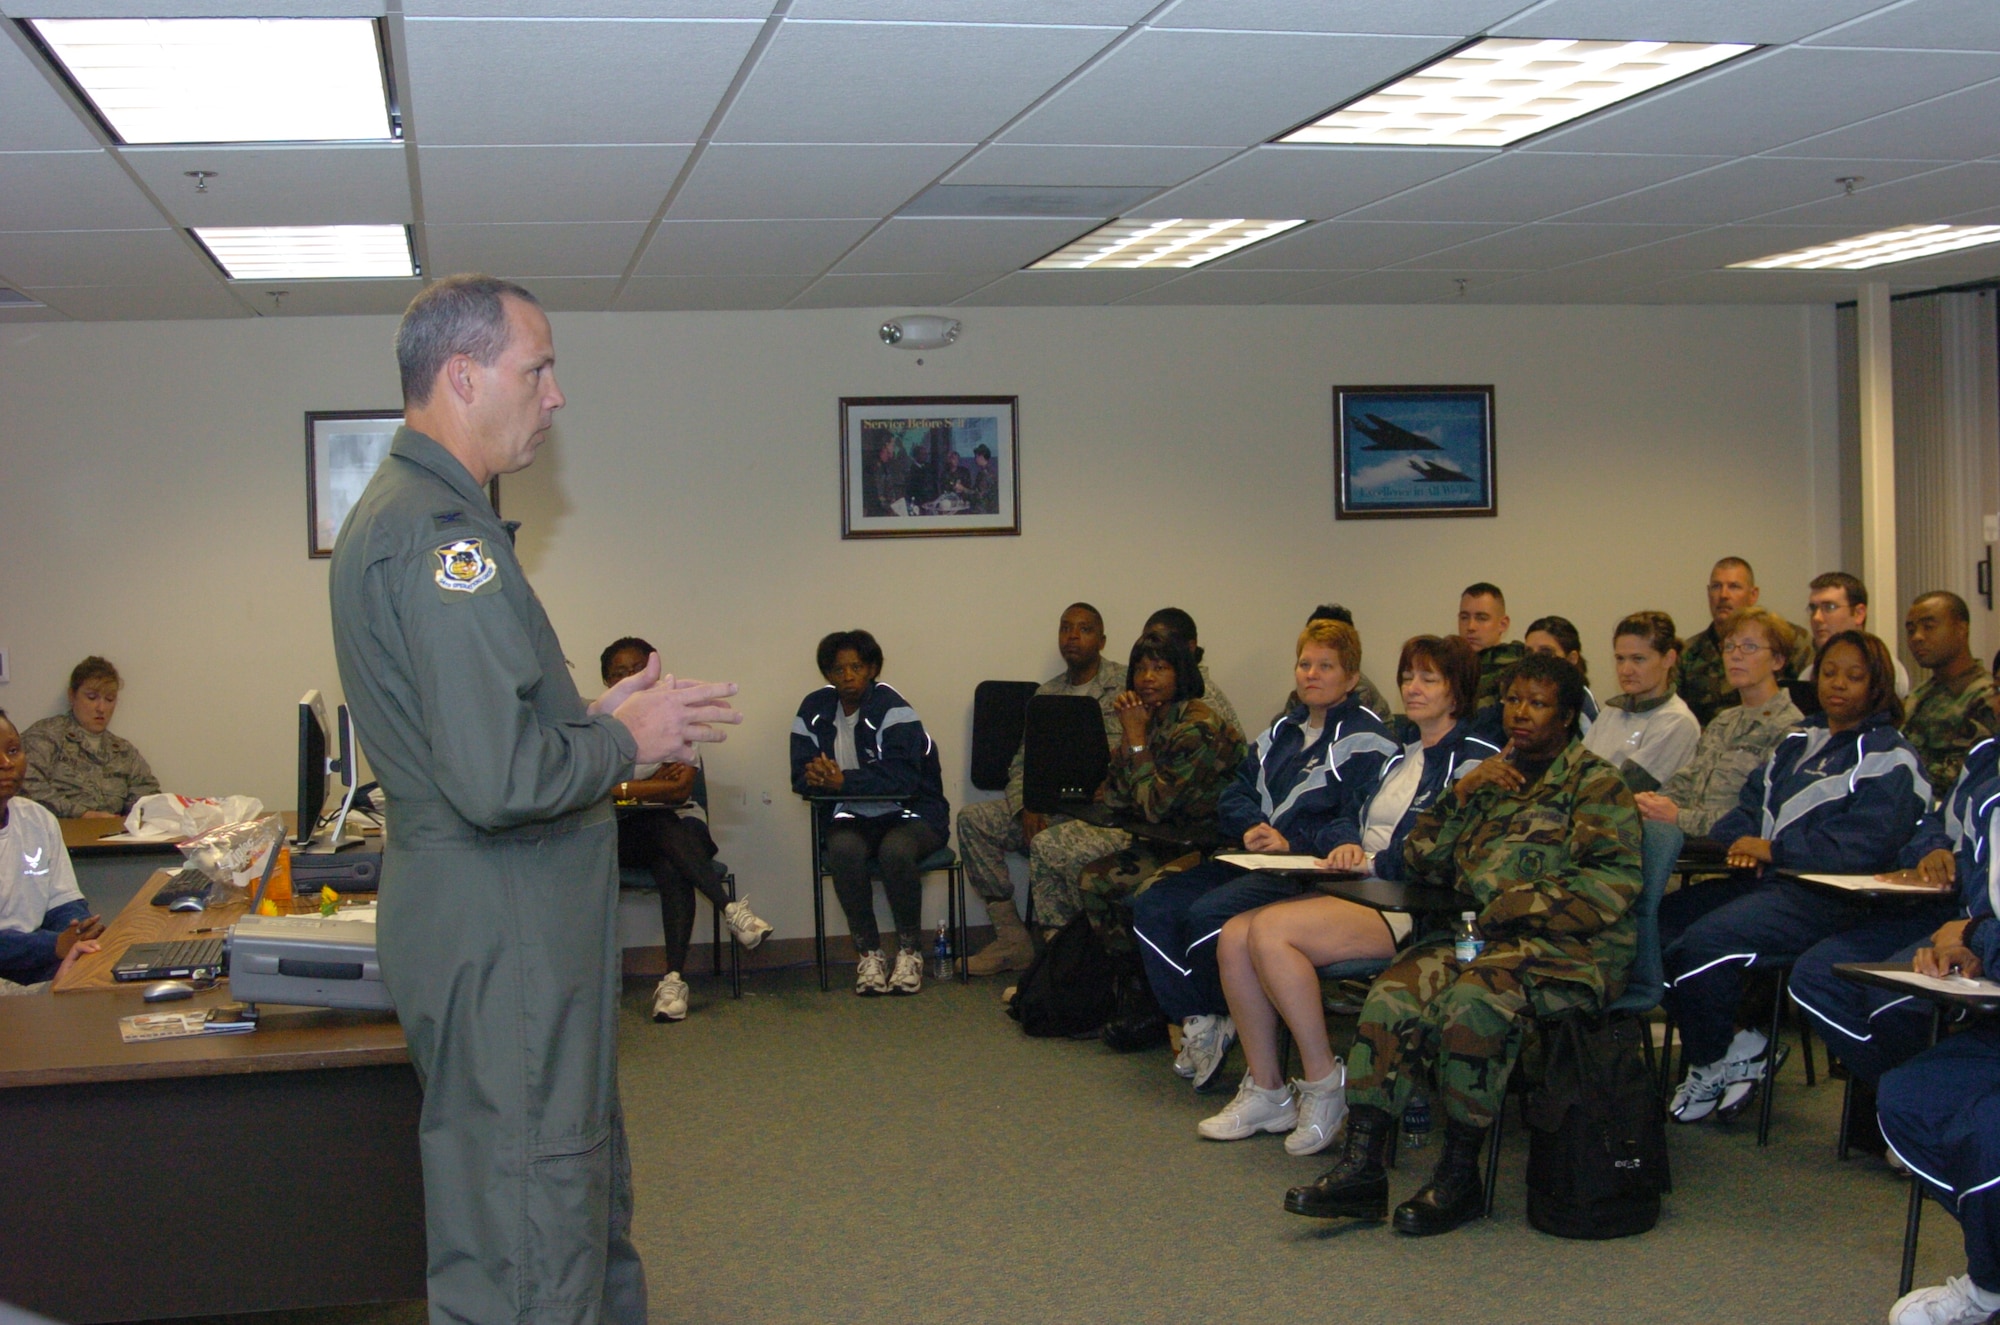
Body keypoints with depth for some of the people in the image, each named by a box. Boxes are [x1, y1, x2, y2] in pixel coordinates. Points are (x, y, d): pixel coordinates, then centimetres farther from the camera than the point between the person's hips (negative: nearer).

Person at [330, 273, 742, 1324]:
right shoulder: (438, 532, -20)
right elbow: (498, 778, -28)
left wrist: (596, 718, 12)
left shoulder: (403, 513, 14)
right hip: (498, 933, -11)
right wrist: (628, 743, -12)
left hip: (499, 925, 11)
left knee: (588, 1192, 22)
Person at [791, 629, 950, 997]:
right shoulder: (814, 711, 5)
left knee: (895, 850, -36)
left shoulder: (892, 709, -11)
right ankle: (868, 952, -19)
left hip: (911, 814, -3)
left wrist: (843, 780, -28)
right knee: (843, 849, -32)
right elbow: (801, 778, 1)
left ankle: (910, 951, -15)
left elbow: (902, 779, -23)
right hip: (852, 817, 3)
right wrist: (817, 778, -24)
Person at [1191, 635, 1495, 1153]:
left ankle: (1325, 1085, -18)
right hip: (1364, 893, 8)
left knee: (1270, 930, -29)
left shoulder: (1473, 760, -2)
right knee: (1234, 935, -15)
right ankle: (1267, 1091, -8)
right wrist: (1350, 852, 4)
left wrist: (1373, 863, -12)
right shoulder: (1399, 754, 24)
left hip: (1412, 908, -8)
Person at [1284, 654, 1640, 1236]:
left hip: (1568, 946, -5)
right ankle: (1361, 1167, -26)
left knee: (1473, 999, -35)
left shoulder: (1595, 784, 6)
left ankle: (1459, 1177, -23)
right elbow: (1422, 862, 20)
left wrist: (1517, 909, -16)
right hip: (1482, 934, 6)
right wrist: (1462, 792, 5)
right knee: (1394, 996, -24)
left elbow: (1615, 880, -8)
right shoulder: (1496, 778, 25)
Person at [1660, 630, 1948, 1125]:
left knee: (1700, 945, -30)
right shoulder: (1800, 740, 22)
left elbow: (1866, 847, -13)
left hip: (1826, 898, -8)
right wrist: (1742, 842, -4)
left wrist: (1773, 848, -13)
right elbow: (1751, 804, 21)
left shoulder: (1889, 757, -1)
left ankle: (1714, 1065, -5)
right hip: (1761, 880, 8)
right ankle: (1735, 1049, -3)